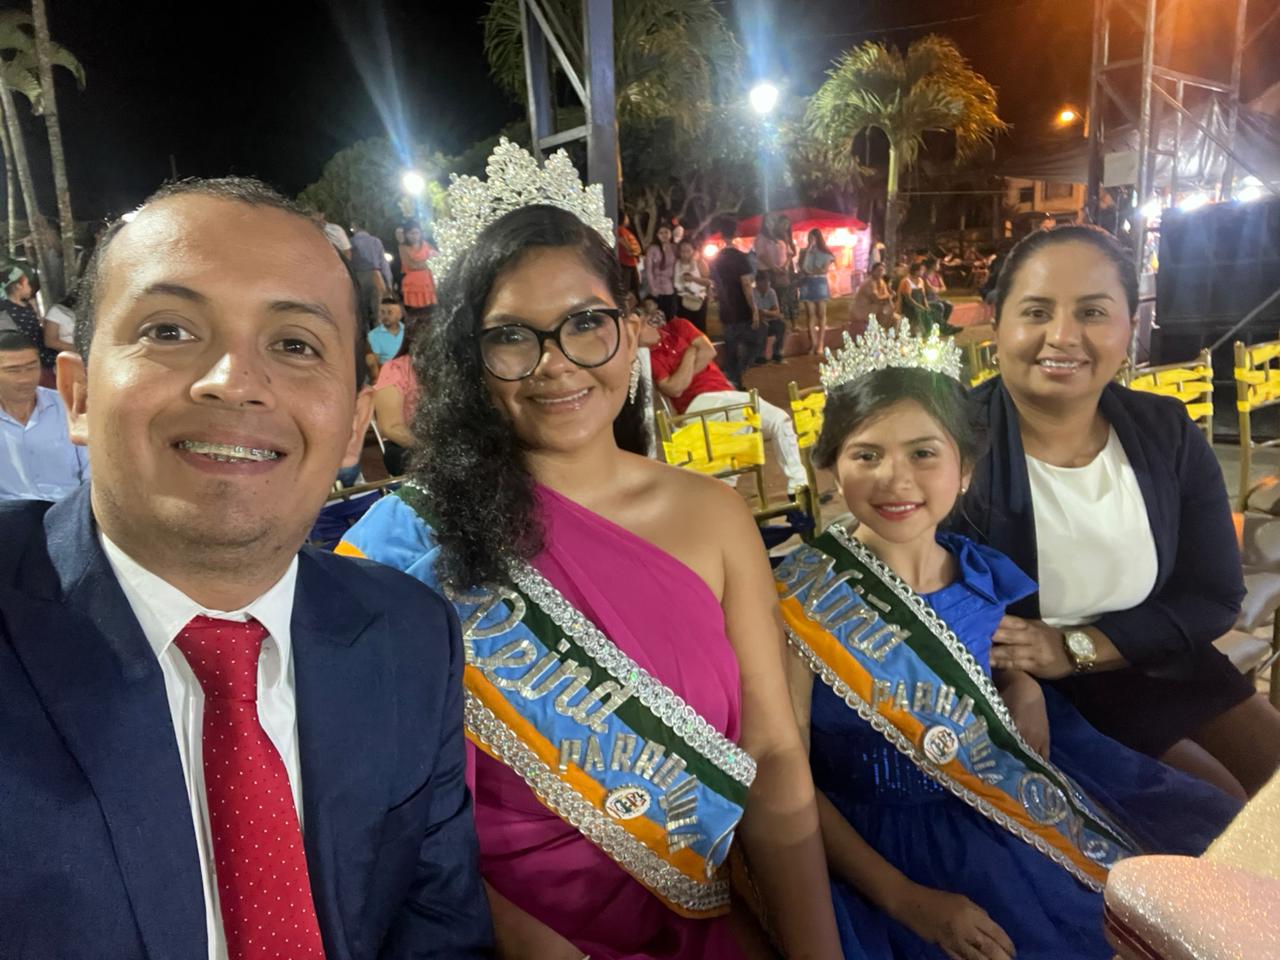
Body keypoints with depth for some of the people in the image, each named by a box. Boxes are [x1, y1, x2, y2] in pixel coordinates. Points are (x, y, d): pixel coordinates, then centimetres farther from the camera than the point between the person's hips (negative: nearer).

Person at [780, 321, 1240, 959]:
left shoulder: (993, 579, 1)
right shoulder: (799, 598, -13)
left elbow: (1025, 712, 14)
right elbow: (787, 776, -12)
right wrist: (905, 900, -18)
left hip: (1016, 822, 5)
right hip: (883, 843, -4)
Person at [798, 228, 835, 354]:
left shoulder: (825, 253, 3)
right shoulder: (804, 252, 8)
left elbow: (824, 270, -6)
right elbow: (802, 266, -8)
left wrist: (810, 271, -6)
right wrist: (808, 249, -9)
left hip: (820, 284, -1)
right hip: (807, 284, 2)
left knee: (821, 314, -4)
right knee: (810, 314, -3)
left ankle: (821, 344, -5)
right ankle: (813, 343, -3)